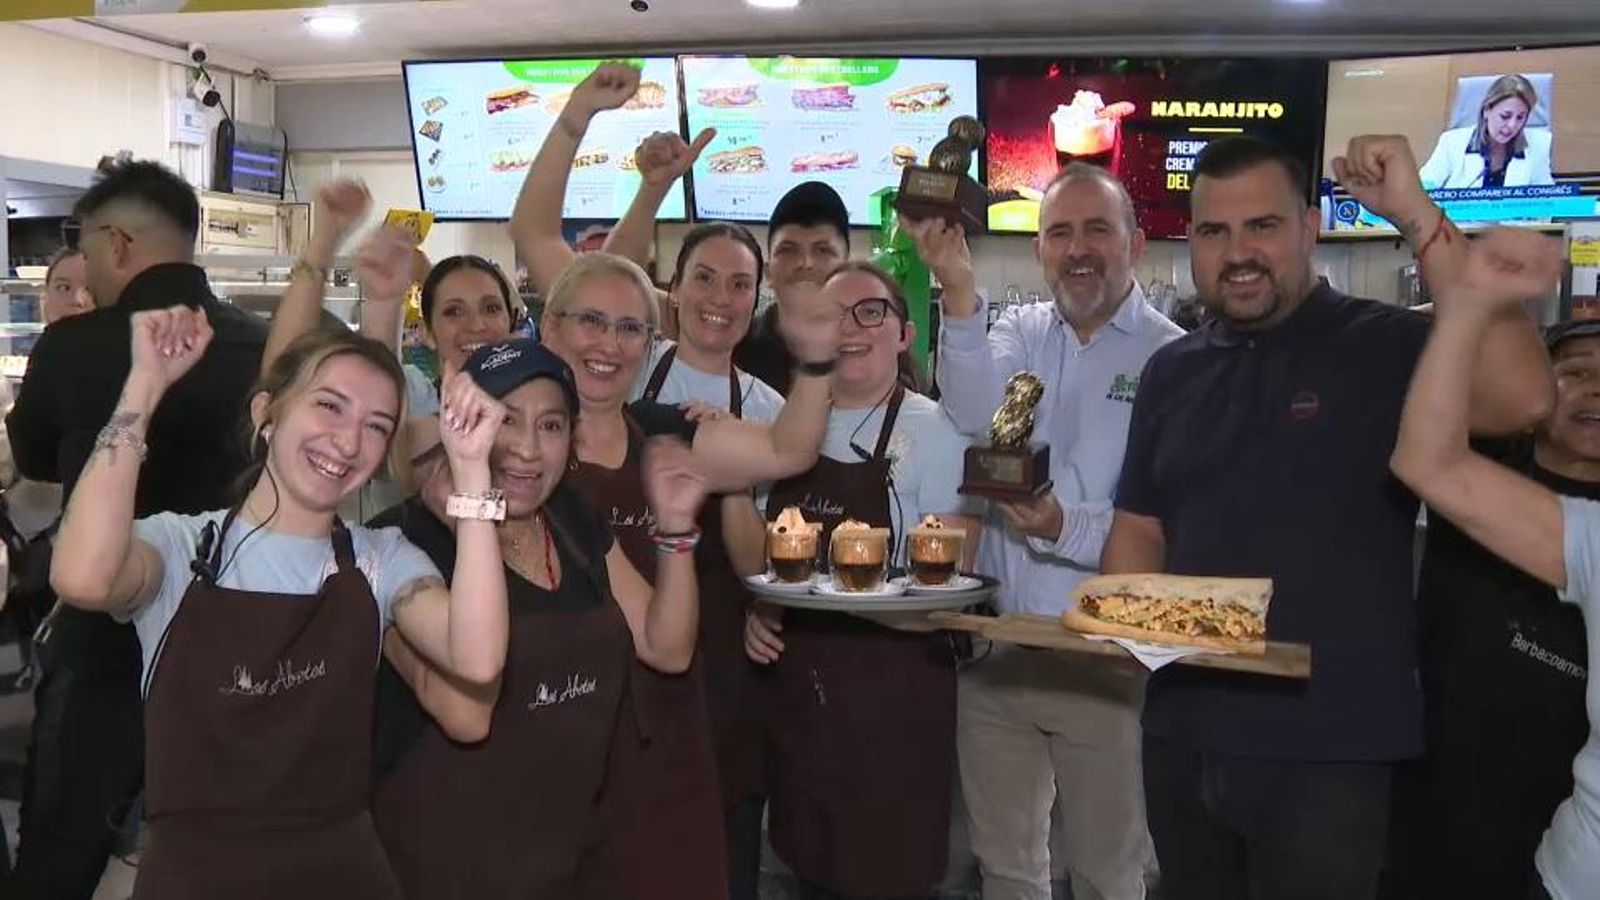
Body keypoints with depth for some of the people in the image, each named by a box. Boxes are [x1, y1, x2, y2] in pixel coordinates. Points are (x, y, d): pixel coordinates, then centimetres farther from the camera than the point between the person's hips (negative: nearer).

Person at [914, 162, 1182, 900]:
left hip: (1106, 658, -4)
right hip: (995, 646, 4)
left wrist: (1068, 529, -28)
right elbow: (975, 416, -16)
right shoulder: (1019, 332, 5)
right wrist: (959, 290, -26)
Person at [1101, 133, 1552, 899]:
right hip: (1181, 735, 5)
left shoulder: (1385, 346, -6)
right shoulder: (1172, 370, 9)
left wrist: (1418, 219, -25)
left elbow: (1517, 399, -25)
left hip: (1327, 746, -4)